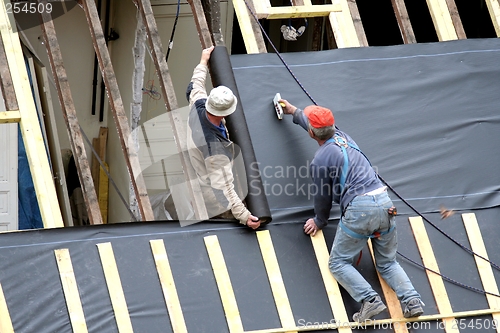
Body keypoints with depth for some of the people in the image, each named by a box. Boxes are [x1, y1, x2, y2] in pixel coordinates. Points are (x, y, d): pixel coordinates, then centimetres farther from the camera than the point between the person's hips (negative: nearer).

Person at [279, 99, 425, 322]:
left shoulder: (320, 159, -5)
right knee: (387, 263, 18)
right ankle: (412, 301, -6)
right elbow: (323, 126, 40)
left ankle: (369, 300, -14)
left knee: (339, 263, 7)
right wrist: (296, 112, 57)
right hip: (384, 203, 7)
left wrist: (319, 222, 28)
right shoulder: (341, 136, 16)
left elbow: (323, 196, 8)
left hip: (359, 210, -7)